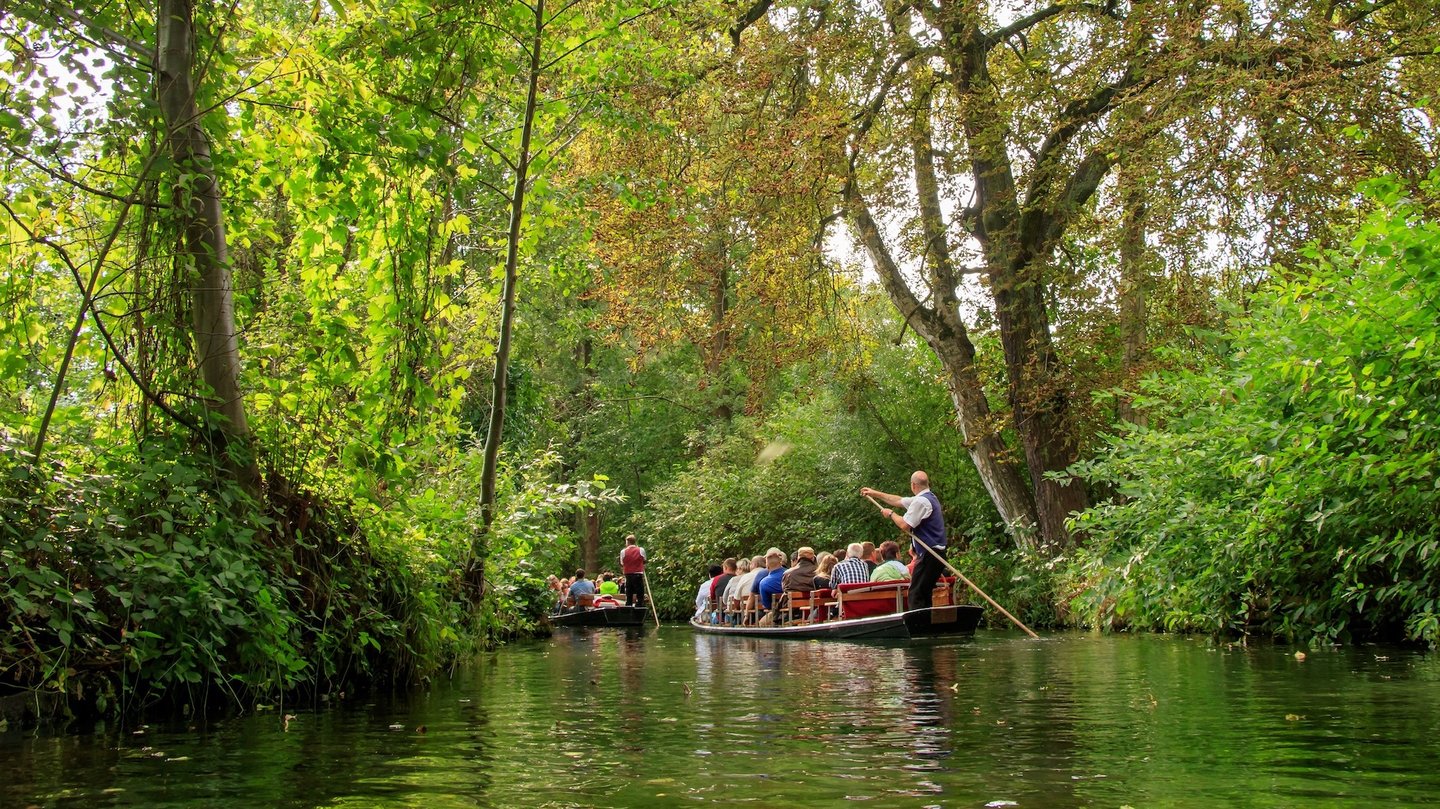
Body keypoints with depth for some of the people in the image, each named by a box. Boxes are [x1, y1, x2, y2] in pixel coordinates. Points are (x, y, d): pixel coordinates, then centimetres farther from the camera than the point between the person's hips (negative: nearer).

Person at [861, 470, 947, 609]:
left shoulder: (921, 501, -16)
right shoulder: (929, 497, 17)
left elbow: (904, 525, -17)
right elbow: (899, 501, 27)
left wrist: (891, 514, 2)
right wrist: (875, 493, 32)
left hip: (929, 555, -10)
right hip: (936, 554, 10)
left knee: (916, 595, -11)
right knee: (924, 594, 13)